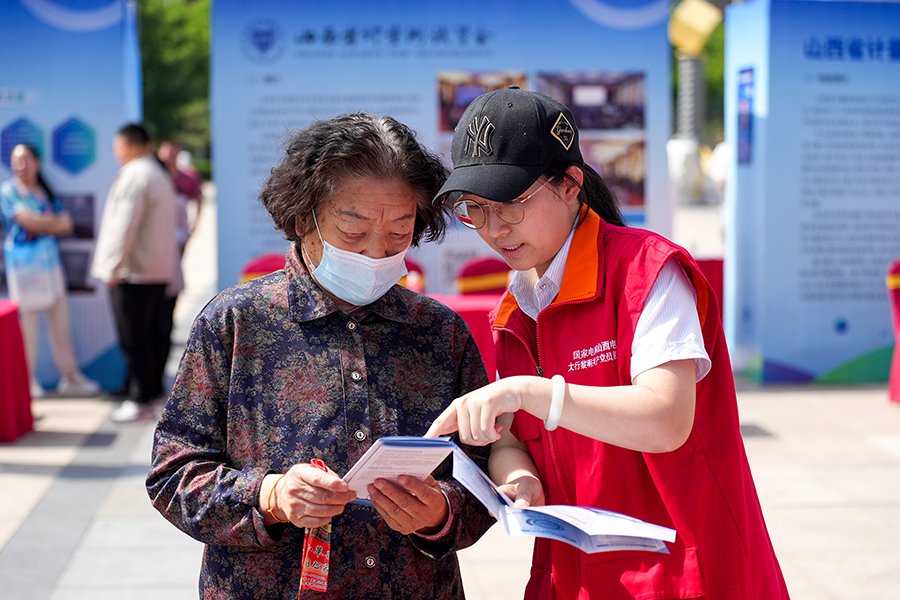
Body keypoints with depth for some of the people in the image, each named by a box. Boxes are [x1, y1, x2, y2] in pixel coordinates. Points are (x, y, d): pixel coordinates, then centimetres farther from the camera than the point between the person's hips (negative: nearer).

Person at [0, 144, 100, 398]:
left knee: (61, 321, 4)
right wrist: (54, 222, 1)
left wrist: (40, 225, -8)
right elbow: (25, 220, -13)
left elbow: (67, 224, 7)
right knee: (27, 322, -3)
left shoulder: (46, 192, 15)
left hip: (51, 261, 5)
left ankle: (70, 377, 10)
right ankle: (28, 381, 7)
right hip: (23, 261, -5)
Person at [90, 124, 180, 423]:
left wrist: (113, 269, -16)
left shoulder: (134, 176, -15)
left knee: (133, 340, -5)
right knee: (147, 337, 15)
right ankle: (153, 392, 19)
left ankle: (142, 402, -2)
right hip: (159, 272, 10)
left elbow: (124, 227, -19)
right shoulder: (159, 175, 17)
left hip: (133, 273, -10)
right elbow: (175, 218, 24)